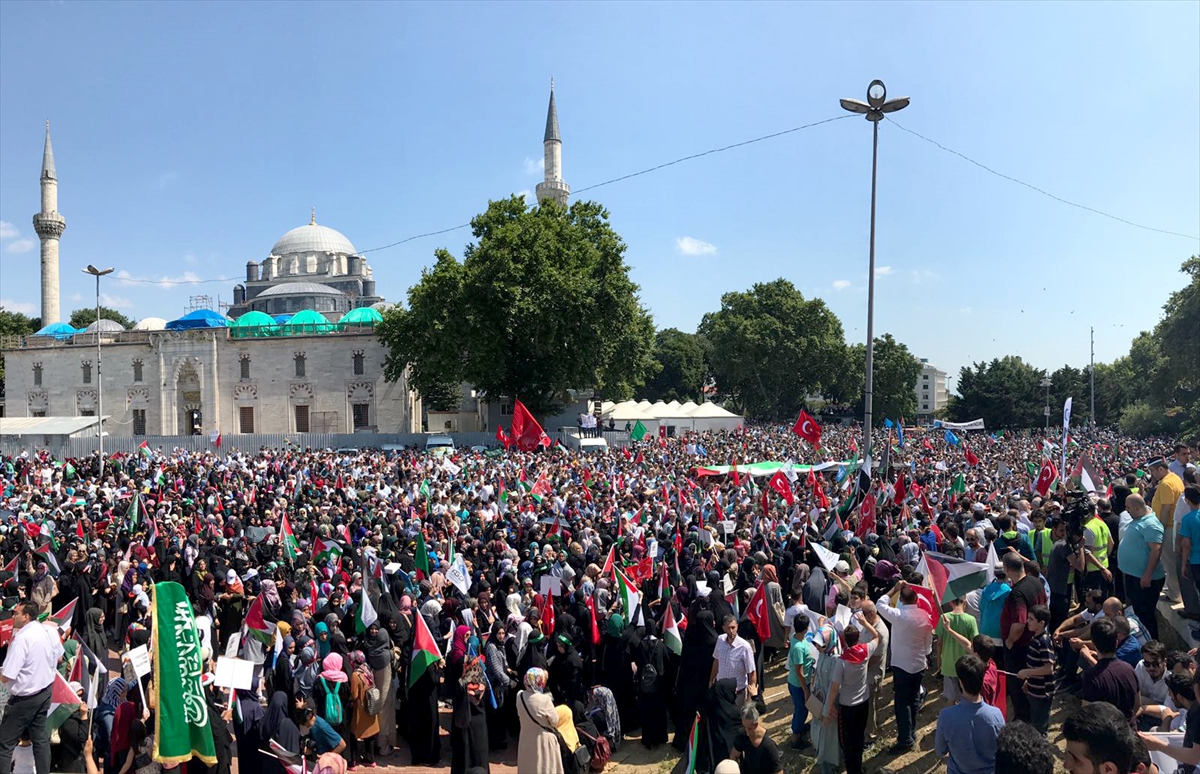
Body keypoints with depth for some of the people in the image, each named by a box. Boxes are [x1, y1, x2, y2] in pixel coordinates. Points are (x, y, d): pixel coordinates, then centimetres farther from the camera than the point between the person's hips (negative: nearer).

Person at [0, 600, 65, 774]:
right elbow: (59, 657, 15)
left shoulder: (21, 638, -23)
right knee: (40, 737, 17)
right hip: (45, 691, 8)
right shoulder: (50, 632, -1)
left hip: (25, 698, -8)